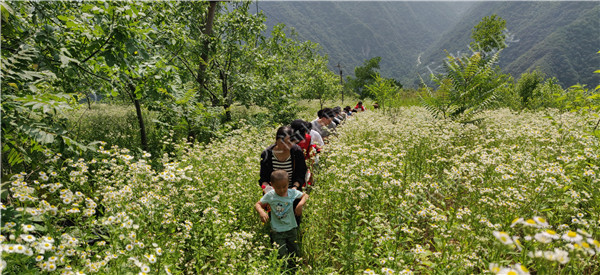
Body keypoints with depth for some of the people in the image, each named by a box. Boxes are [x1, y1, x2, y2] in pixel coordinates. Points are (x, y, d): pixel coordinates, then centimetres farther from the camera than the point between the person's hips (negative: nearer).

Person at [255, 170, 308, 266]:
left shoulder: (292, 193, -7)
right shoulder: (270, 195, -10)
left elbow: (306, 196, 3)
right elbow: (257, 204, -3)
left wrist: (301, 203, -18)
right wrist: (261, 212, -25)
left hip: (291, 228, 2)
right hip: (277, 232, -2)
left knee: (296, 255, 11)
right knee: (283, 257, -6)